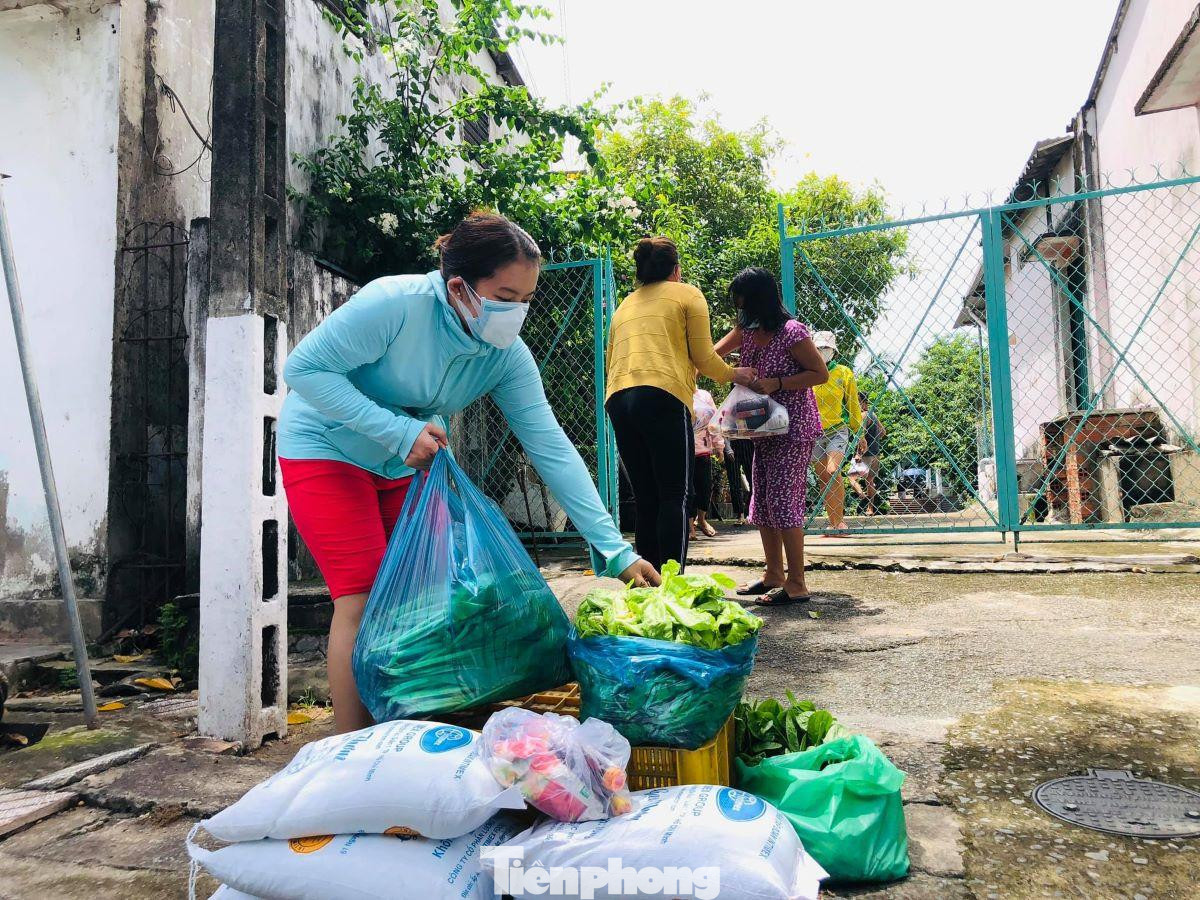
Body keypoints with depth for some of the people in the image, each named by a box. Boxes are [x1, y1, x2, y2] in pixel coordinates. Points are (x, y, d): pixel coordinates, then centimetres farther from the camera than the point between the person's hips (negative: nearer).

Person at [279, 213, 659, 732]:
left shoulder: (508, 356, -15)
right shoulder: (395, 303, -30)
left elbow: (551, 448, -17)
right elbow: (304, 368, -24)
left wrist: (615, 551, -21)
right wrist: (398, 430, -33)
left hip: (404, 466, 5)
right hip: (326, 450, -5)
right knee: (363, 602, -12)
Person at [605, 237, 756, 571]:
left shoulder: (624, 305, 28)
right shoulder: (687, 295, 12)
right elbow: (703, 357, 7)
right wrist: (735, 375, 22)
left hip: (617, 398, 6)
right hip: (663, 396, -5)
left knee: (645, 500, 8)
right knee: (674, 497, -5)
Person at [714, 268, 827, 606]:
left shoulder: (791, 332, -16)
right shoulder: (746, 330, 8)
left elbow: (821, 373, -14)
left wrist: (776, 383, -23)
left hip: (794, 429, -9)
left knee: (783, 501, -11)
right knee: (761, 502, 12)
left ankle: (797, 584, -4)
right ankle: (774, 574, 24)